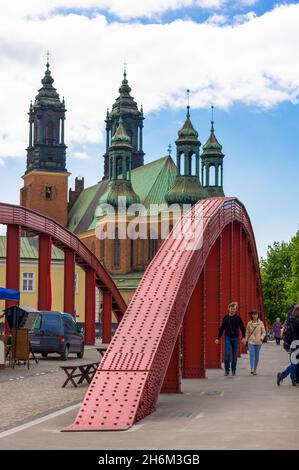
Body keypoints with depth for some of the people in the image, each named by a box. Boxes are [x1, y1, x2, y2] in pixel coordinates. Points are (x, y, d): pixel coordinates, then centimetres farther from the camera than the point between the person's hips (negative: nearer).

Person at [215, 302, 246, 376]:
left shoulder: (238, 318, 1)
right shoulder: (226, 318, 3)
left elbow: (242, 328, 3)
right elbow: (222, 328, 10)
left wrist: (243, 337, -10)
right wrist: (218, 338, 8)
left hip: (235, 338, 0)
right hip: (227, 338, 0)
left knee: (234, 355, 4)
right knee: (227, 354, -8)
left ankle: (233, 371, 14)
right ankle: (227, 370, -1)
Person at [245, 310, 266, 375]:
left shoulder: (260, 323, 1)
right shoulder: (249, 323, 4)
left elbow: (263, 332, 4)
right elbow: (247, 332, 10)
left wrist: (262, 337, -13)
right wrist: (246, 340, 5)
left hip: (258, 342, 0)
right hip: (251, 341, 0)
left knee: (257, 355, 5)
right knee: (252, 354, -14)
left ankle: (255, 369, 15)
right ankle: (251, 368, -20)